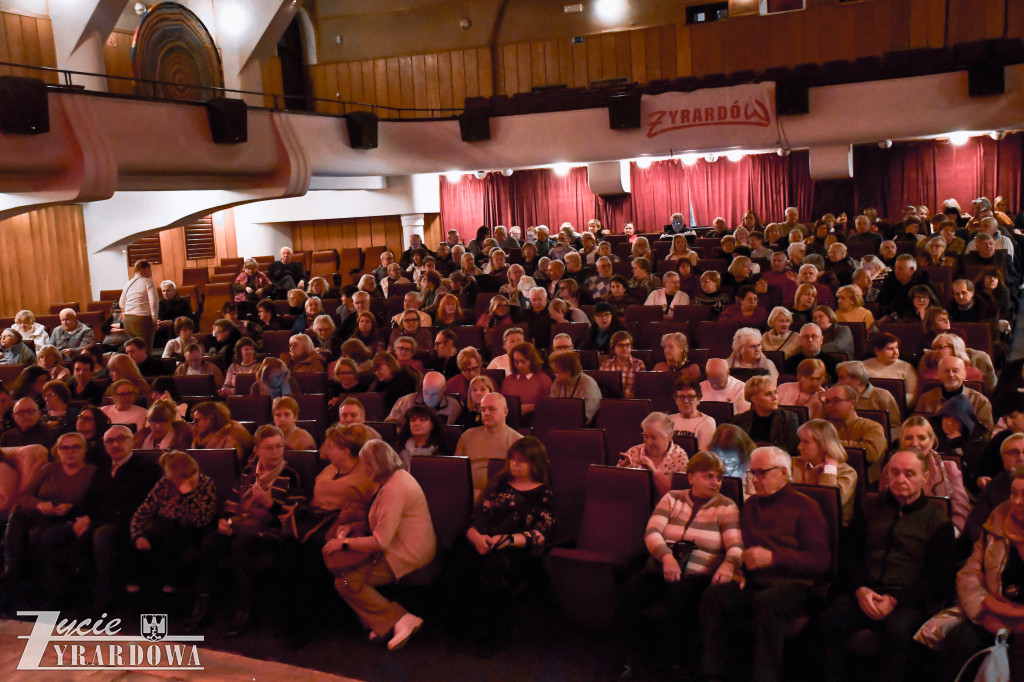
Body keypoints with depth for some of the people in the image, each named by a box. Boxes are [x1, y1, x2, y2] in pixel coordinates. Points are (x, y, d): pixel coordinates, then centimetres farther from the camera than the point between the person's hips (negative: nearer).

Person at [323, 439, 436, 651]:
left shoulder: (394, 489, -22)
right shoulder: (398, 476, 10)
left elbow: (380, 542, -23)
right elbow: (381, 525, 18)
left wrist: (344, 544, -11)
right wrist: (350, 530, 7)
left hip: (406, 556, -10)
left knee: (345, 582, -11)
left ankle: (398, 619, -7)